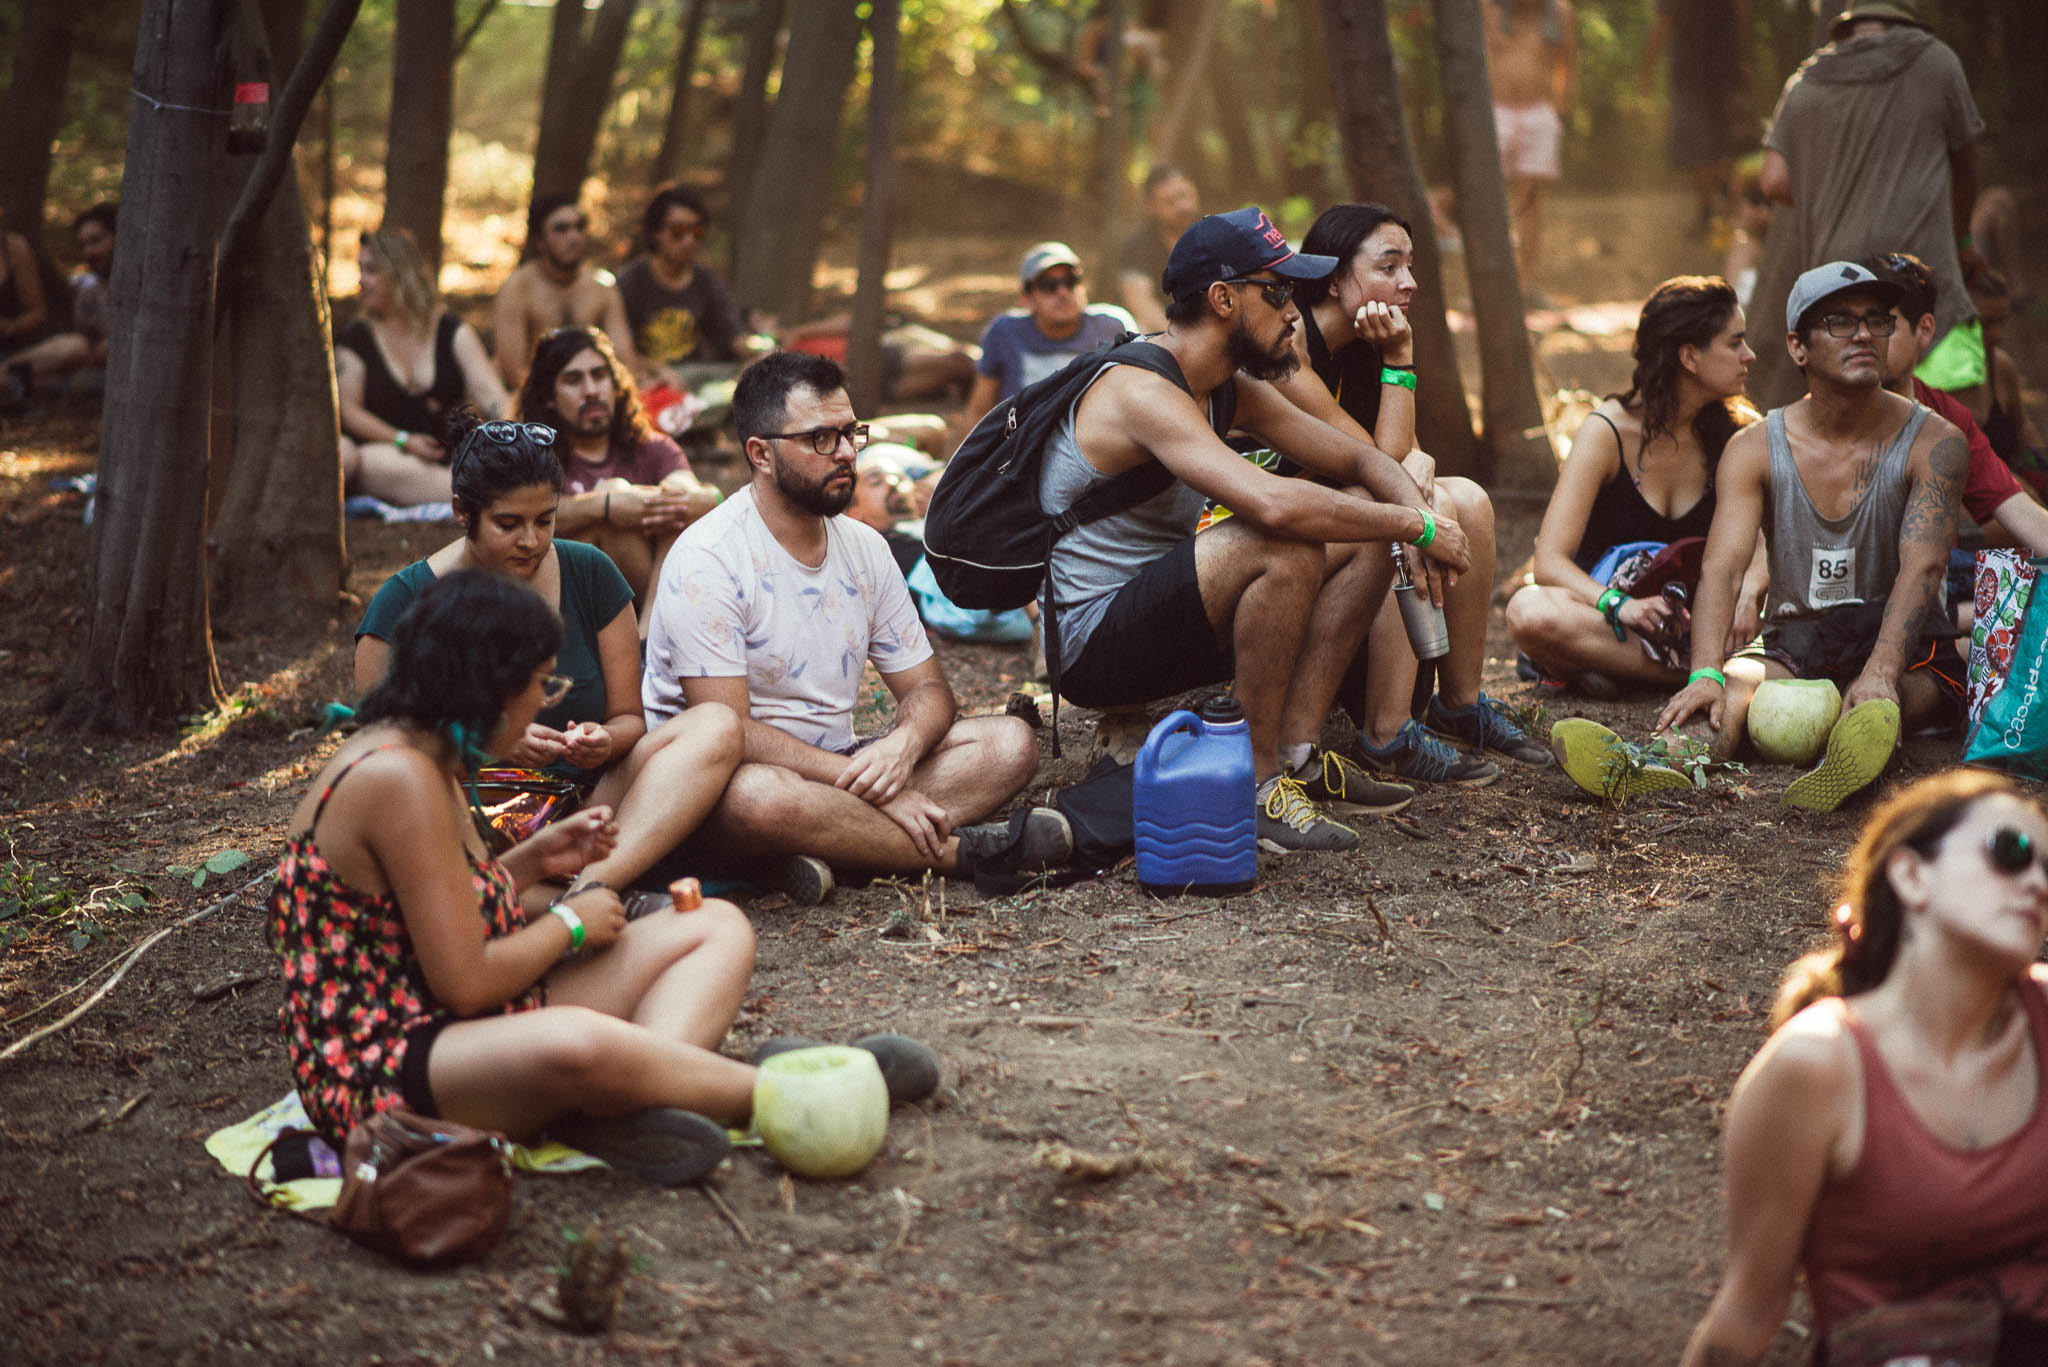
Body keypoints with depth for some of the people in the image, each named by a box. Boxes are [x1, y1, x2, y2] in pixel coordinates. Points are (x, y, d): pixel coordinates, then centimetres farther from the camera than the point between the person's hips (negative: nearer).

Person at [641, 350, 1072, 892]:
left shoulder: (864, 548, 8)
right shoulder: (706, 561, -15)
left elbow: (927, 688, 10)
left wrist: (904, 743, -16)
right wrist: (868, 785, -25)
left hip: (834, 766, 7)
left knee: (1010, 743, -11)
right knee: (757, 798, -42)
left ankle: (817, 850, -29)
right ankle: (959, 851, -23)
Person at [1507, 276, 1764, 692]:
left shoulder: (1738, 432, -1)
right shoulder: (1608, 432, -14)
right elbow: (1550, 561, -21)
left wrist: (1748, 590, -31)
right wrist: (1619, 604, -39)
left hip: (1683, 618, 3)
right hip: (1598, 607, -3)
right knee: (1530, 612, -37)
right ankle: (1692, 672, -28)